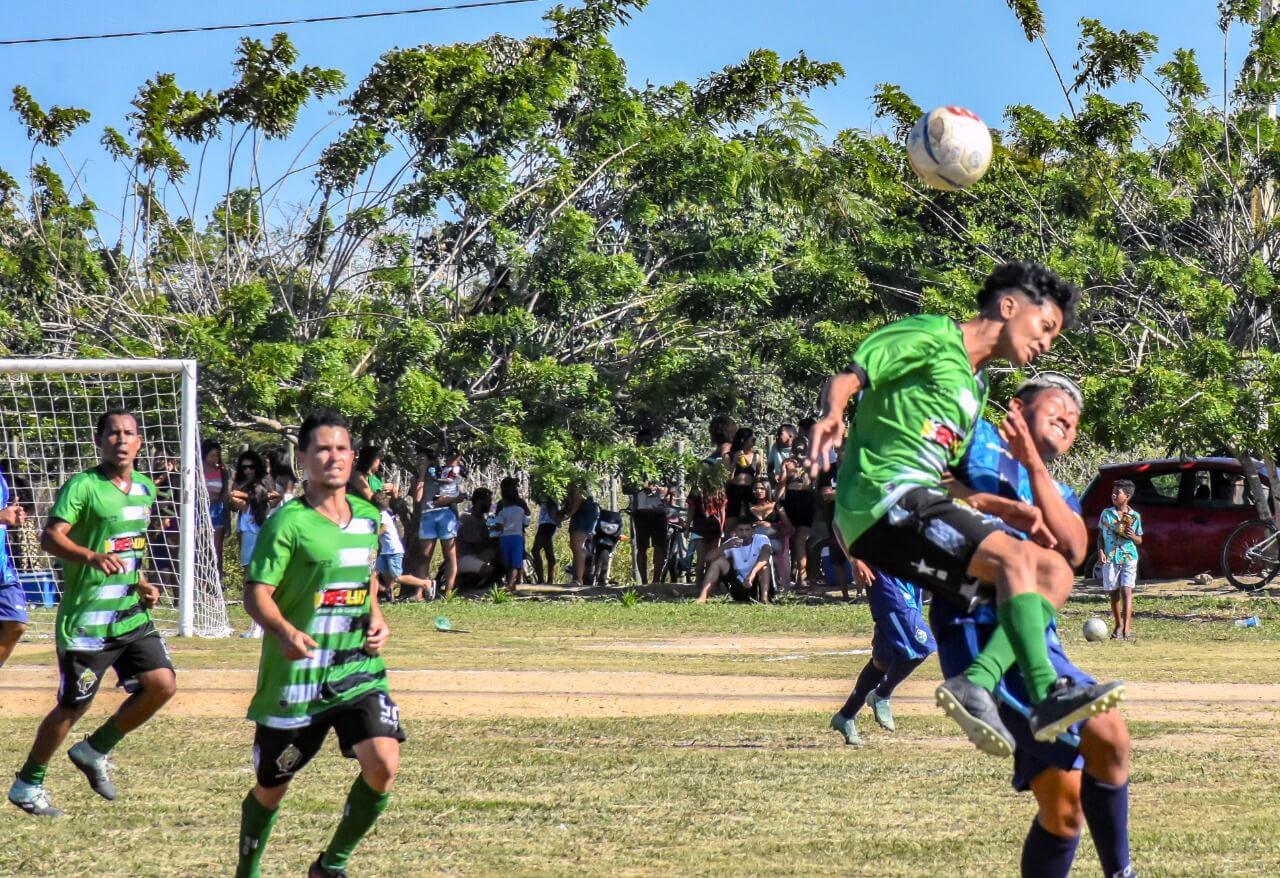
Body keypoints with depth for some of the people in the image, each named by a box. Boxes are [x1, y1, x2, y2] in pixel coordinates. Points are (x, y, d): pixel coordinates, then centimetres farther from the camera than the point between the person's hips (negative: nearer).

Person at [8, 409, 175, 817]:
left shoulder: (146, 489, 11)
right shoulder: (82, 486, -12)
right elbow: (50, 536, -24)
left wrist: (142, 583, 11)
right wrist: (92, 557, -40)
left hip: (132, 614, 6)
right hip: (86, 618, -6)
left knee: (162, 683, -7)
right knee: (73, 706, 0)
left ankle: (94, 751, 13)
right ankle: (27, 784, 18)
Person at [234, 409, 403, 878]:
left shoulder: (368, 517, 7)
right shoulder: (288, 522, -11)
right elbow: (256, 594, -16)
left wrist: (376, 616, 7)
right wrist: (285, 632, -34)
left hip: (358, 668, 4)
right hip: (295, 675, -4)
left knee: (383, 762, -16)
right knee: (271, 787, 8)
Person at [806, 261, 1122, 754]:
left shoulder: (974, 388, 29)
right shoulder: (932, 336, 3)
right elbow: (849, 377, -8)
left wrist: (1018, 514, 14)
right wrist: (832, 415, -31)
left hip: (920, 502, 9)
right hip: (883, 497, -9)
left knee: (1055, 573, -2)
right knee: (1017, 558, -25)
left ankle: (977, 682, -18)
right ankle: (1047, 694, -35)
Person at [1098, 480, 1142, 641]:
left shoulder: (1135, 516, 4)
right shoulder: (1106, 513, 6)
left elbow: (1139, 541, 12)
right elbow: (1101, 535, 11)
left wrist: (1133, 536, -11)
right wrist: (1100, 551, -4)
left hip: (1129, 557, -2)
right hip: (1110, 558, 2)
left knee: (1126, 591, -13)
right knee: (1113, 593, 6)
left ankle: (1127, 628, -21)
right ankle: (1118, 625, 21)